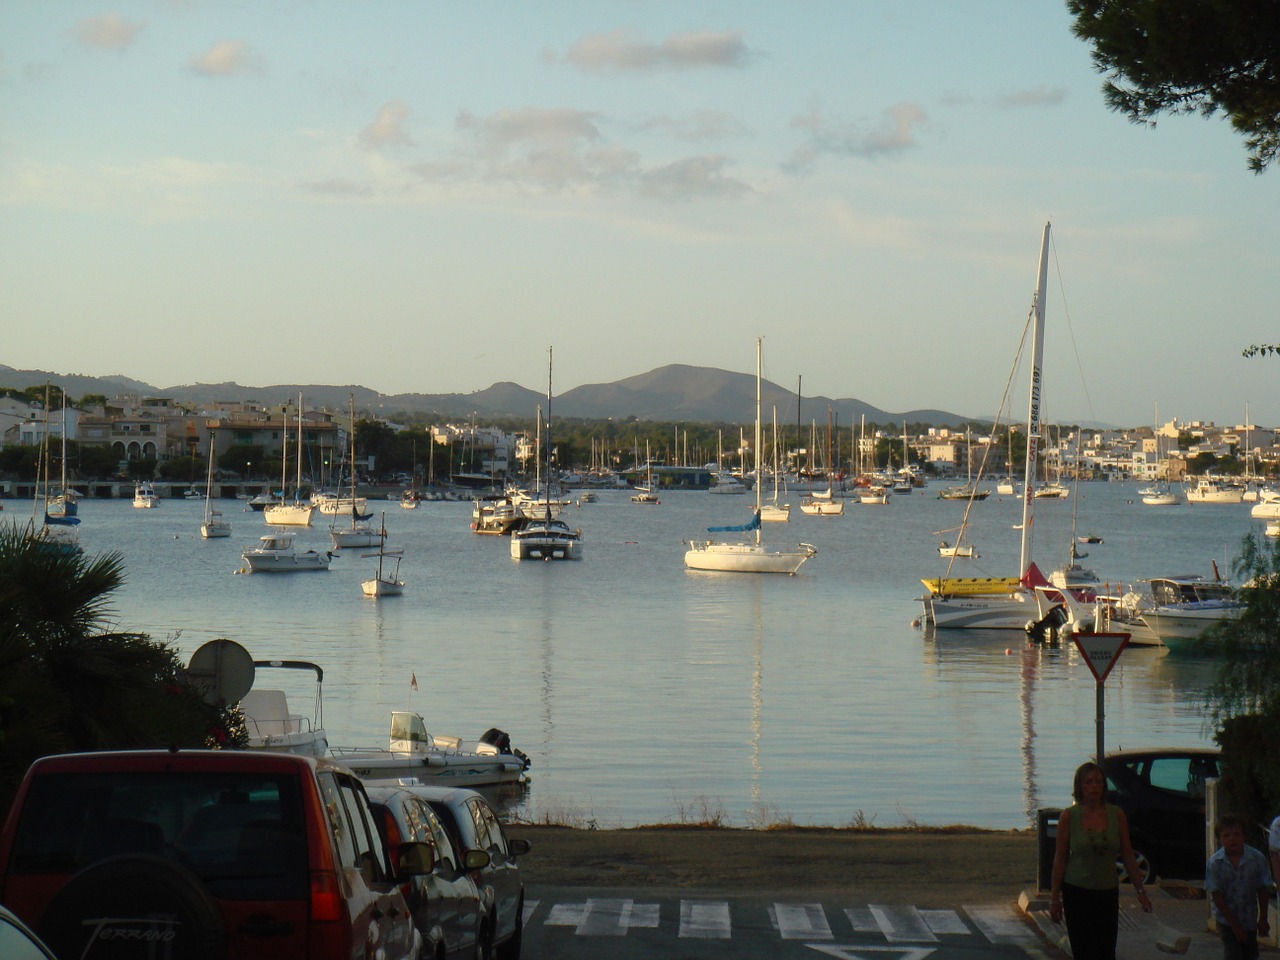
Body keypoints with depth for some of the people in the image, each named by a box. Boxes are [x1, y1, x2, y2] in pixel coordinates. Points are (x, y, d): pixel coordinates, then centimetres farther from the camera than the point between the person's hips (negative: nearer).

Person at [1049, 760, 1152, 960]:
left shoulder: (1116, 815, 0)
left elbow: (1128, 856, 6)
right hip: (1077, 892, -2)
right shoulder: (1069, 816, -5)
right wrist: (1054, 897, -1)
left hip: (1108, 892, 2)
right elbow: (1060, 859, -1)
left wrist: (1141, 890, 4)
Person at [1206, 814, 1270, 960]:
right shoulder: (1214, 863, -15)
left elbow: (1263, 890, -3)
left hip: (1250, 919, 2)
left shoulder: (1258, 858, -11)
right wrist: (1234, 924, -14)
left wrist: (1263, 919, -3)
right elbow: (1216, 895, -13)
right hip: (1226, 919, -2)